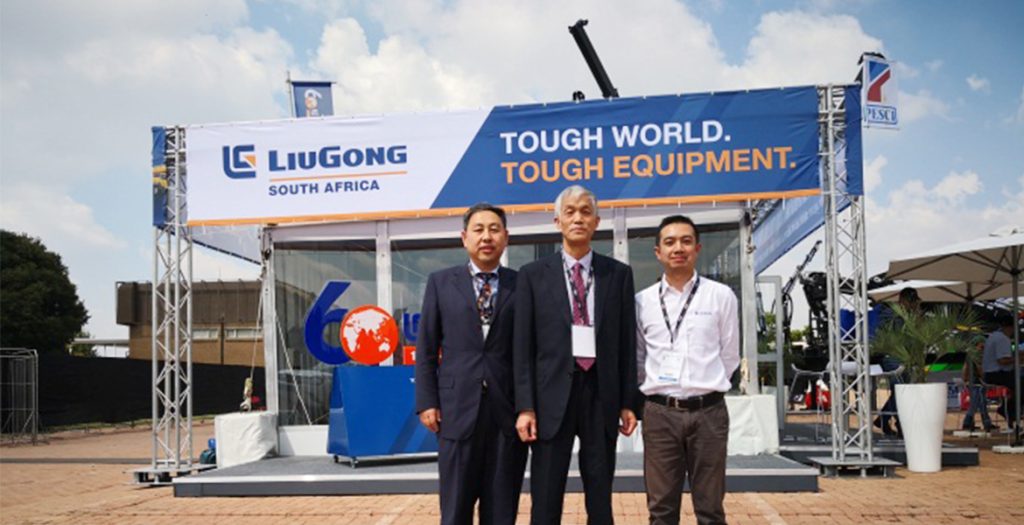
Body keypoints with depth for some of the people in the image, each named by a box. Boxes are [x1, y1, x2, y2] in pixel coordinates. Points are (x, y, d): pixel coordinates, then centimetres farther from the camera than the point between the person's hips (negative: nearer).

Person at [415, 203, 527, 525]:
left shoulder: (521, 285, 6)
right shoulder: (441, 282, 8)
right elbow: (426, 348, 6)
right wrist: (427, 402, -1)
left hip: (508, 411, 0)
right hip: (458, 410, 0)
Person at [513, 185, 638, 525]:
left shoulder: (618, 274, 7)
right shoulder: (533, 275, 3)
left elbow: (627, 342, 7)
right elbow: (524, 346, 0)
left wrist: (628, 402, 3)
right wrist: (525, 407, -7)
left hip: (602, 394, 1)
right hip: (553, 394, -1)